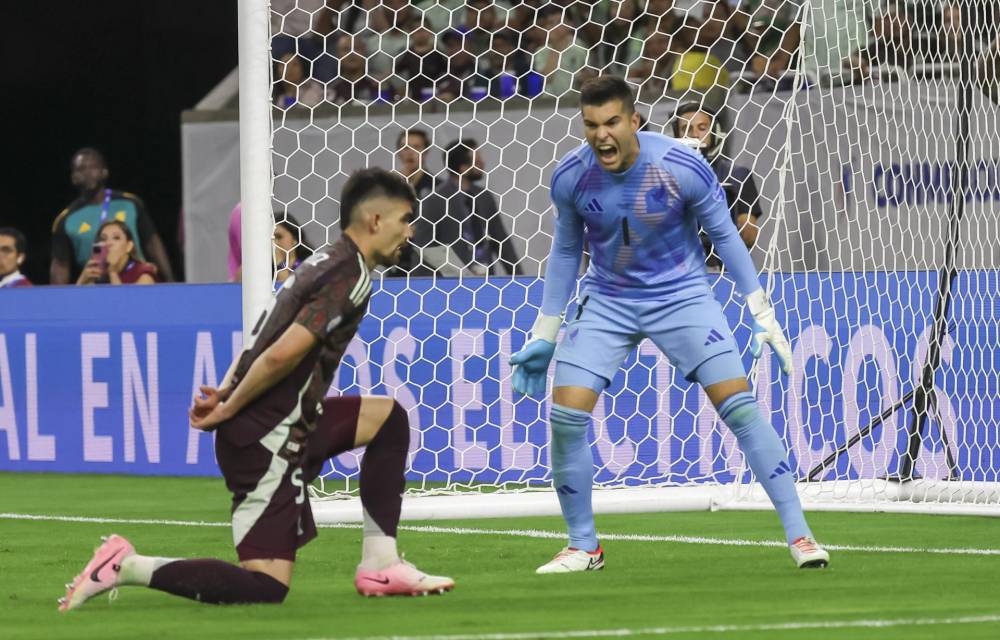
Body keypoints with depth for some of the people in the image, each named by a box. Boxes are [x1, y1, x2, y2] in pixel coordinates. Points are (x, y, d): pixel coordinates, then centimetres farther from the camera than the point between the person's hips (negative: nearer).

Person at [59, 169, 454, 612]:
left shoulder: (324, 263, 16)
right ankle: (126, 567, -12)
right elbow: (283, 354, -22)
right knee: (266, 588, -11)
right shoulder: (351, 276, -14)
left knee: (389, 418, 20)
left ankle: (379, 566, 17)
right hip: (268, 438, -10)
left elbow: (263, 339, 17)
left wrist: (227, 393, 4)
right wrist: (229, 408, -11)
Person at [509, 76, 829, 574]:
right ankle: (582, 546, 7)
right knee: (565, 416, -12)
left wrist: (764, 317, -7)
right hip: (607, 302, 2)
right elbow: (565, 252, 4)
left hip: (681, 295, -2)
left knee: (741, 407, -14)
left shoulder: (682, 167, -21)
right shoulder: (569, 177, -14)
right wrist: (543, 336, 8)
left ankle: (798, 535, -6)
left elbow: (725, 236, -7)